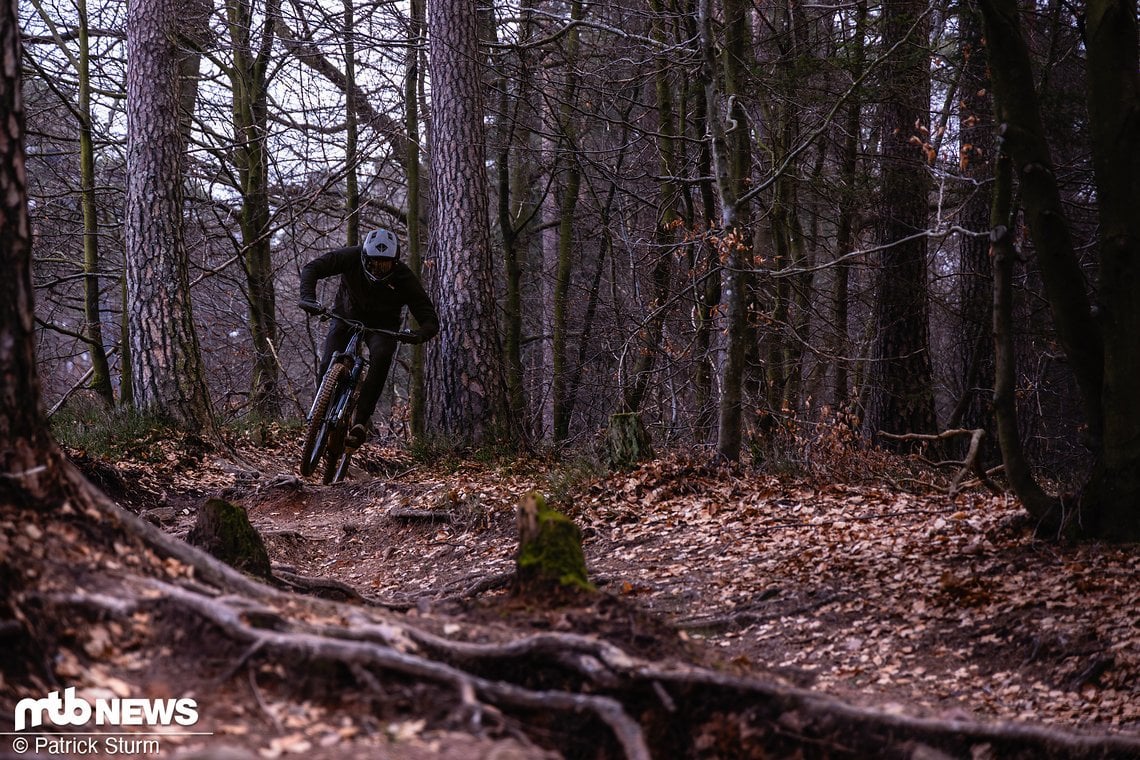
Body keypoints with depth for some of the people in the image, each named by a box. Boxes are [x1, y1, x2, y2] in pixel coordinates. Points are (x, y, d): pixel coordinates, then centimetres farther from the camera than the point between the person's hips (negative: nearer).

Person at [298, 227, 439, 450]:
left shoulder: (405, 278, -26)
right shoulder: (351, 257, -26)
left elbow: (430, 320, -26)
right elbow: (312, 268, -27)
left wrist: (420, 335, -49)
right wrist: (308, 297, -45)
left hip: (382, 325, -1)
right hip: (346, 316, 1)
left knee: (381, 357, -32)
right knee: (328, 364, -19)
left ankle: (360, 421, -28)